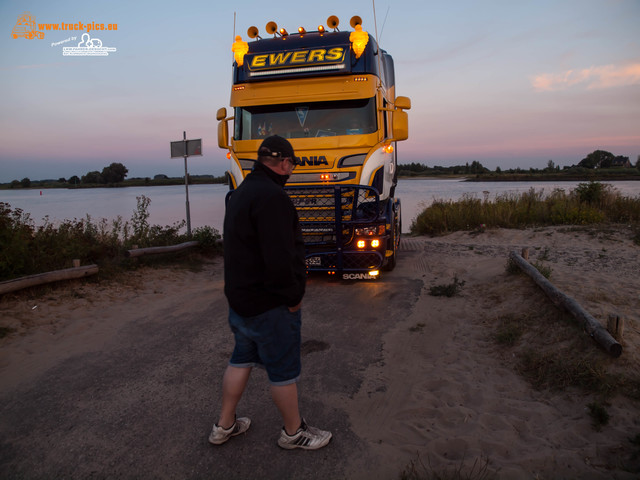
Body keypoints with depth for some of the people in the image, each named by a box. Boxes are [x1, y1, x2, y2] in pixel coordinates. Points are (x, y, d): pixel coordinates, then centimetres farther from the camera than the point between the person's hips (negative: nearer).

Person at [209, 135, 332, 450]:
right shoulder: (272, 196, -23)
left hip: (239, 297, 10)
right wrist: (293, 296, -15)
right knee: (283, 370, 7)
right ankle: (293, 432, 26)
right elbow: (279, 258, -29)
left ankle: (224, 426, 34)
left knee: (241, 360, 22)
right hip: (269, 305, -10)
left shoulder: (242, 192, 11)